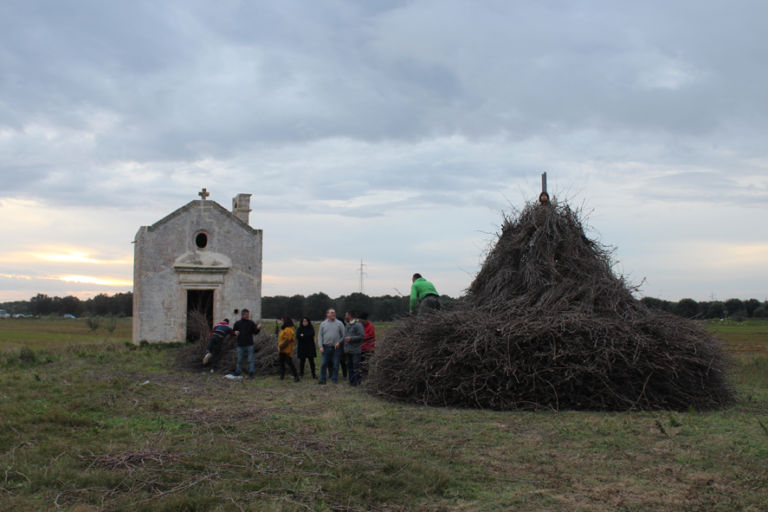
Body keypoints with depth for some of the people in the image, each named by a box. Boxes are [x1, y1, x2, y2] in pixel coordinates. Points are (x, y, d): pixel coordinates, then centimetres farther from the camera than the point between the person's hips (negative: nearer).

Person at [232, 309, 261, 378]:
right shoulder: (237, 323, 6)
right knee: (239, 360, 8)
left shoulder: (251, 323, 3)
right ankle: (238, 373, 19)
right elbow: (233, 332, 13)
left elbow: (255, 332, 2)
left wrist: (258, 328, -19)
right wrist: (235, 333, -10)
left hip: (249, 345, -1)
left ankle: (251, 373, 2)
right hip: (240, 345, 1)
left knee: (250, 360, -2)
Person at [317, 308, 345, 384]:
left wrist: (339, 342, -9)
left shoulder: (339, 324, 5)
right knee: (323, 364, -1)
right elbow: (320, 335, 6)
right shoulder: (323, 324, 8)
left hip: (336, 348, -1)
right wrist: (320, 346, -3)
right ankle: (322, 379, 6)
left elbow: (343, 335, 5)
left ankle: (334, 379, 10)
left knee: (335, 364, 2)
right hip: (326, 347, 1)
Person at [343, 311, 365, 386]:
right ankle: (351, 381, 16)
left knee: (356, 366, -8)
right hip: (348, 350, 8)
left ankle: (357, 381, -4)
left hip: (355, 351, -8)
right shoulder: (348, 325, 18)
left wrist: (351, 338, -18)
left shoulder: (358, 325, -9)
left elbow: (362, 336, -15)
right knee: (349, 366, 10)